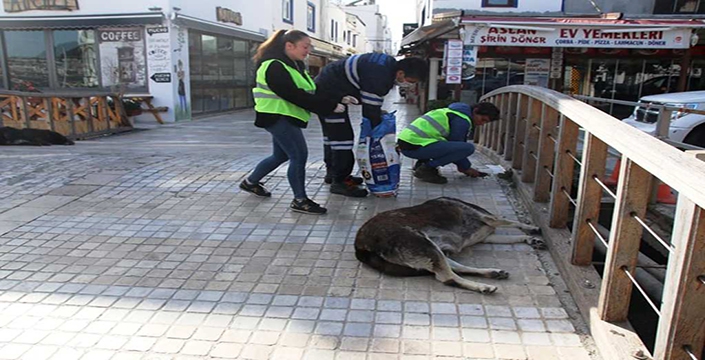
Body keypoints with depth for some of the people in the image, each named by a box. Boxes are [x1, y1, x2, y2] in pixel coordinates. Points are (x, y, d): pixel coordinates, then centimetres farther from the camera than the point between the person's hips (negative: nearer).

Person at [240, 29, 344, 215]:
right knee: (299, 155, -12)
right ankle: (300, 200, -1)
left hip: (286, 118, 10)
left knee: (281, 155, 19)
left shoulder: (295, 65, 13)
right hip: (278, 117, -10)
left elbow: (310, 90, 10)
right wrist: (330, 106, -27)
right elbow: (295, 96, -27)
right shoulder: (274, 67, -19)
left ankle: (250, 182, 37)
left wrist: (335, 101, -4)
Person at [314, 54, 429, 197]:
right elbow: (371, 111, -25)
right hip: (329, 95, -11)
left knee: (332, 134, 20)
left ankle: (333, 173, 34)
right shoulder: (378, 78, -31)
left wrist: (378, 113, 2)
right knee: (343, 137, -10)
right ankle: (339, 182, -3)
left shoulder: (390, 64, -1)